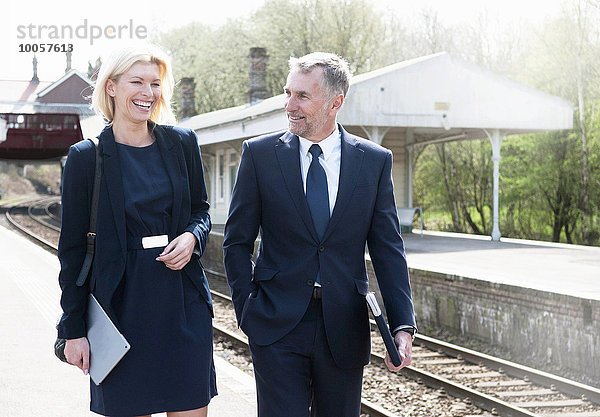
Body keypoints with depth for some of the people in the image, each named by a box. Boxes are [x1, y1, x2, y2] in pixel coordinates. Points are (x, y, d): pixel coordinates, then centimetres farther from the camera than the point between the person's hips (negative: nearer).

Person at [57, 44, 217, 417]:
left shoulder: (182, 143, 6)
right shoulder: (87, 157, -2)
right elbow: (73, 247, 1)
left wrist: (192, 236, -7)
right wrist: (73, 329, -1)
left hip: (184, 301, 2)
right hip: (122, 304, -2)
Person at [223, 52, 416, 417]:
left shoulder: (375, 161, 2)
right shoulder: (260, 154, 1)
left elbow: (388, 249, 2)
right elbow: (237, 241, 5)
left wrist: (403, 326, -7)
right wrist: (247, 312, -3)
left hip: (344, 328, 1)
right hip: (277, 326, -1)